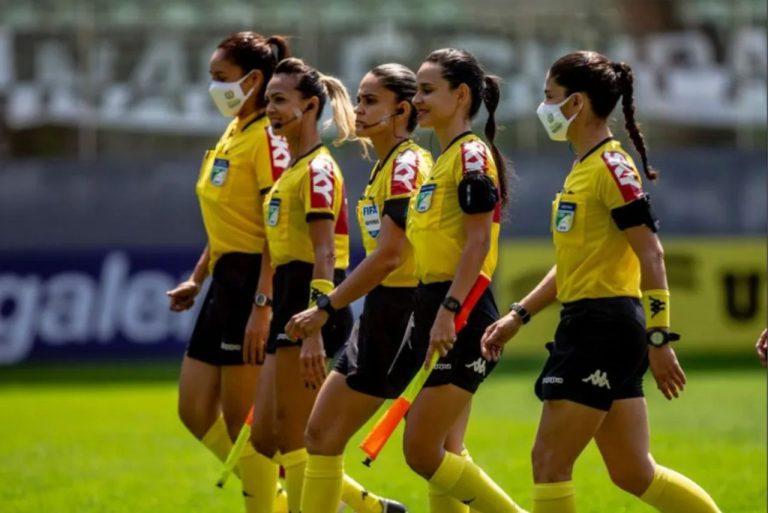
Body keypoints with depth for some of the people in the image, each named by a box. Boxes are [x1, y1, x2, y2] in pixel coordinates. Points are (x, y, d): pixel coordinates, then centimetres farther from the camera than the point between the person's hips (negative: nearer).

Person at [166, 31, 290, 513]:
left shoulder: (268, 139, -14)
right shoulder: (231, 136, 15)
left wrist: (262, 305, -24)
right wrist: (197, 280, 21)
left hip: (256, 285, -10)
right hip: (226, 283, 10)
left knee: (243, 423, -4)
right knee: (196, 412, 10)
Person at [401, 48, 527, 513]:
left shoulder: (472, 155, -11)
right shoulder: (444, 160, 18)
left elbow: (478, 241, -19)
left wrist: (447, 312, -25)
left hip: (461, 316, -10)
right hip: (437, 308, 10)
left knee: (422, 452, -10)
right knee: (440, 455, 8)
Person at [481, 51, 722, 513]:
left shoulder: (611, 165, -12)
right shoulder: (584, 168, 16)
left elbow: (651, 254, -17)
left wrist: (659, 338, -20)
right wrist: (519, 316, 21)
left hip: (604, 327, -10)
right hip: (587, 324, 10)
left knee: (550, 460, -6)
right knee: (634, 473, 10)